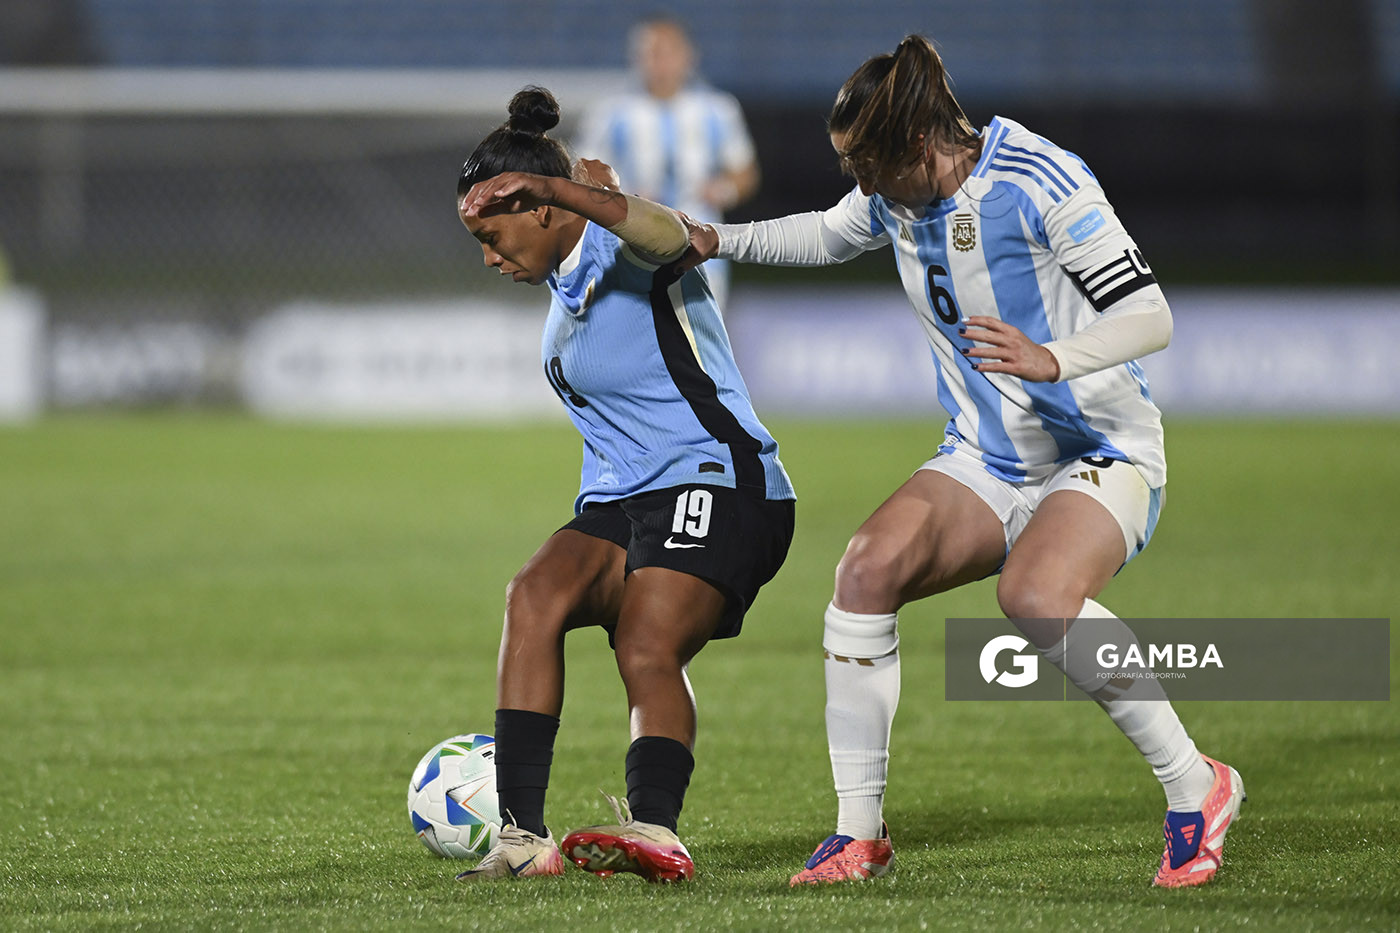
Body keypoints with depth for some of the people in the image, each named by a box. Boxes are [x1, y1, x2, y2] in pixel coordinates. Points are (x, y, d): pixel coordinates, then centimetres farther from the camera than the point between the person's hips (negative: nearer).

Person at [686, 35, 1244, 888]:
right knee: (868, 566, -20)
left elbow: (1151, 317, -24)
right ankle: (860, 833, -11)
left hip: (1103, 454, -6)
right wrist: (721, 240, 13)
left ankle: (1195, 787, -18)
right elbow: (828, 237, 27)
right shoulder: (897, 194, 2)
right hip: (986, 465, 7)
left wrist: (1052, 359, -41)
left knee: (1036, 595, -35)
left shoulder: (1039, 182, -20)